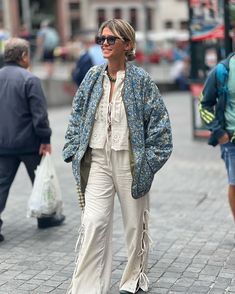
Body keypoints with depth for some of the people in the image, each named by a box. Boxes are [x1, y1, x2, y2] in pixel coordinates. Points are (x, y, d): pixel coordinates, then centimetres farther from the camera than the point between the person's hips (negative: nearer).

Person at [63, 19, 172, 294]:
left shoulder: (140, 80, -5)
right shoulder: (93, 76, 6)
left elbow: (158, 121, -5)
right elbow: (77, 115, 12)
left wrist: (150, 160, -8)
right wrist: (74, 151, 5)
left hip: (130, 160, -2)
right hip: (97, 160, 2)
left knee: (135, 223, 10)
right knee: (93, 222, -9)